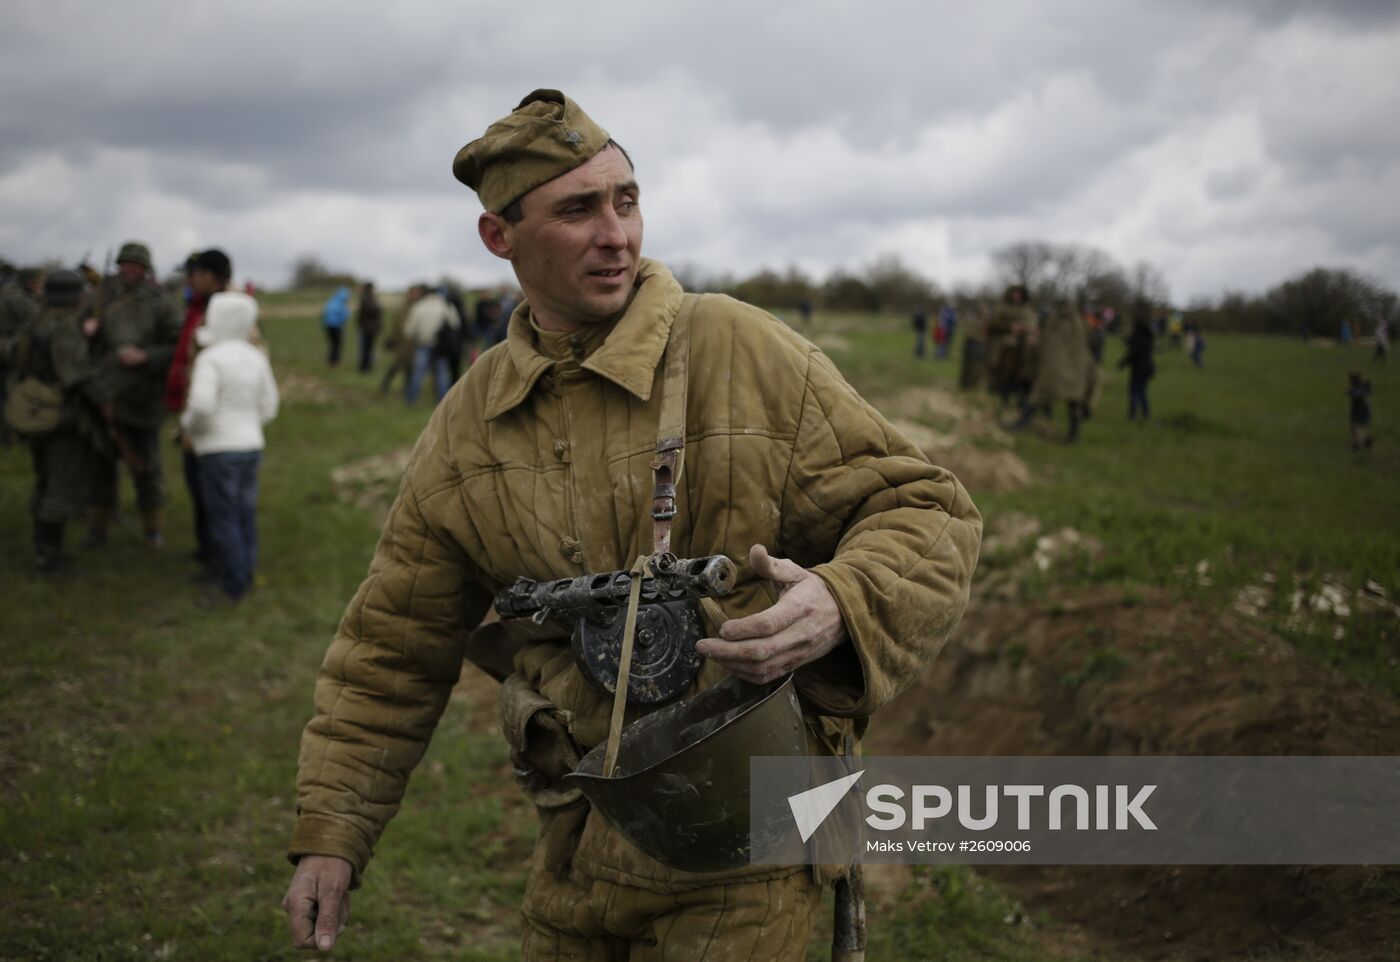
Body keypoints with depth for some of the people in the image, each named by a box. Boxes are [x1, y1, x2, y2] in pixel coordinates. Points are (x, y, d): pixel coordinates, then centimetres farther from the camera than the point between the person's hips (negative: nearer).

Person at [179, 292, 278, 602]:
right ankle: (246, 575, 24)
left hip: (219, 449, -6)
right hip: (251, 445, 6)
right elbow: (268, 408, 8)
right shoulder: (257, 358, 4)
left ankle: (233, 586, 9)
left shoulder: (210, 359, -15)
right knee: (245, 516, 15)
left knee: (224, 519, 3)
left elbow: (201, 404, -25)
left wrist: (188, 423, -5)